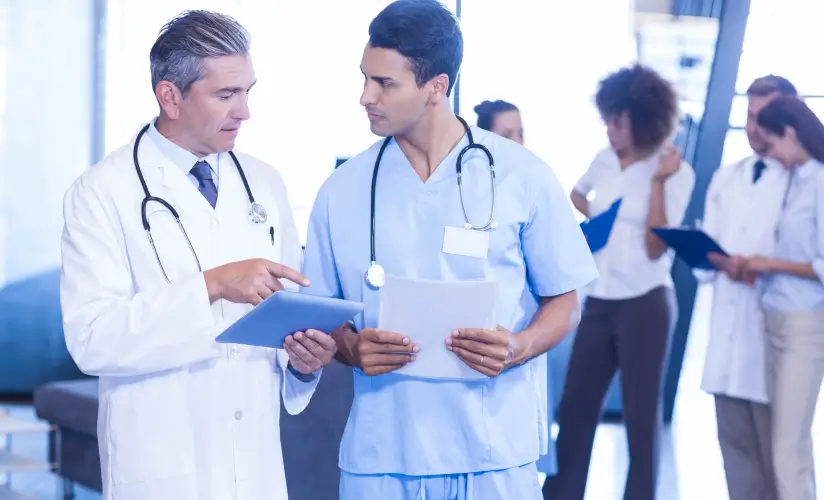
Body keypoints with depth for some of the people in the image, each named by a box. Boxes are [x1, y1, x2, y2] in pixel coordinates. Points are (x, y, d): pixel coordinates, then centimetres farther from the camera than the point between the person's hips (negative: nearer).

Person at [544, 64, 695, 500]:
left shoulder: (676, 172, -7)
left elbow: (655, 247, -15)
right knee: (574, 408, 7)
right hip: (599, 302, 5)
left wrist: (658, 181, -19)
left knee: (641, 413, 2)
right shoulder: (604, 160, 7)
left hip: (645, 304, -5)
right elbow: (576, 198, 30)